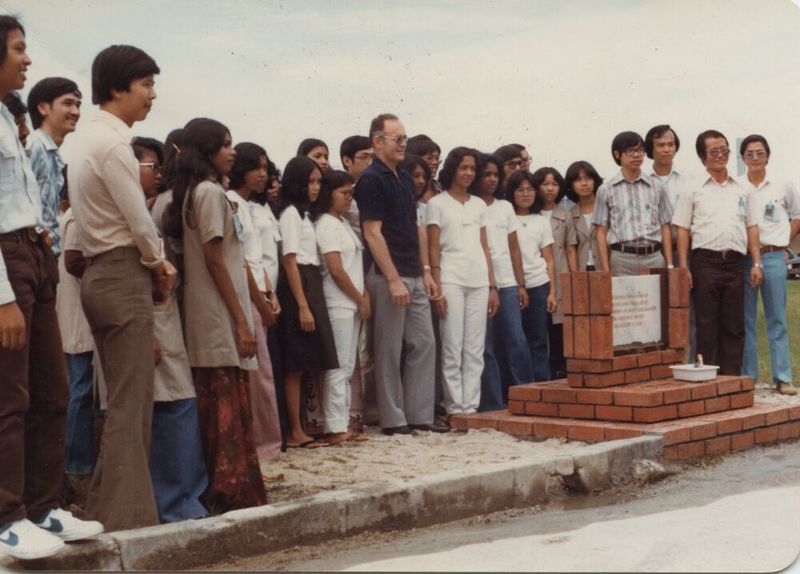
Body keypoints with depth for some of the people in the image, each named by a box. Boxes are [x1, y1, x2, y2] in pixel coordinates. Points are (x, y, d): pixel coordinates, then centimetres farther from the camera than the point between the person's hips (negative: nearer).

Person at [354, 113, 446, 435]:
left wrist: (426, 271, 14)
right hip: (389, 278, -8)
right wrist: (394, 280, -19)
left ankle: (420, 415, 14)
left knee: (424, 344, 8)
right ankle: (393, 420, 6)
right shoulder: (371, 180, -10)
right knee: (390, 351, -1)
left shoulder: (405, 179, 15)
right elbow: (373, 233, -15)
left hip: (414, 277, 8)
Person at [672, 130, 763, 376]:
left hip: (734, 263, 3)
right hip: (705, 261, -3)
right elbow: (683, 230, 3)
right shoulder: (693, 191, 6)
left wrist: (757, 263, 7)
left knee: (734, 327, 3)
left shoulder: (741, 190, 16)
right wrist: (683, 267, -6)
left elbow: (751, 228, 16)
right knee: (707, 327, -1)